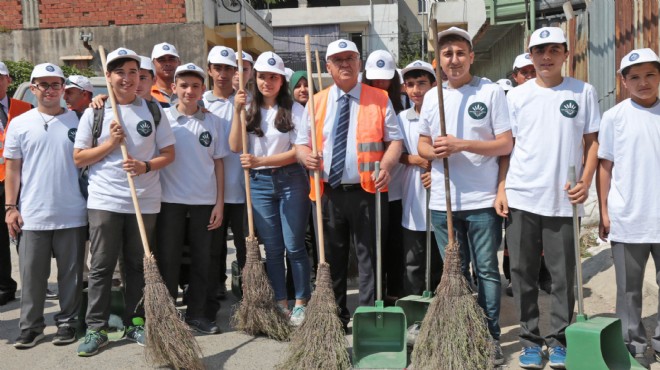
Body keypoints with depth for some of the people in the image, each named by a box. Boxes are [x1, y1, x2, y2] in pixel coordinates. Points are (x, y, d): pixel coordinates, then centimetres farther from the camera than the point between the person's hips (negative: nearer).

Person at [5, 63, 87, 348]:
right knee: (32, 274, 6)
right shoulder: (20, 124, 6)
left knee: (71, 272, 8)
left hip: (72, 214, 0)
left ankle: (67, 322, 21)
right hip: (32, 215, 0)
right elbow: (13, 169, 6)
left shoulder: (77, 120, 5)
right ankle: (31, 326, 19)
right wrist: (10, 207, 2)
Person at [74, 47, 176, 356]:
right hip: (104, 200, -1)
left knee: (138, 265, 10)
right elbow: (78, 158, 2)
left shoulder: (153, 110, 5)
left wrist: (146, 165, -14)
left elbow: (169, 154, 5)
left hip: (145, 201, 1)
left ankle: (135, 322, 22)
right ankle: (96, 328, 10)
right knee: (101, 266, 2)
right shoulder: (94, 113, 2)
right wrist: (111, 144, -11)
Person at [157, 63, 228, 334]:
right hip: (170, 199, -2)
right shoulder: (162, 117, 2)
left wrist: (220, 202, 2)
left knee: (204, 259, 7)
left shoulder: (213, 121, 7)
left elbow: (218, 164, 7)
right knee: (168, 258, 5)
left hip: (205, 200, 2)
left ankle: (198, 314, 19)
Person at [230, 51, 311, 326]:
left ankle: (301, 303, 15)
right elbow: (235, 147, -2)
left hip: (291, 181, -3)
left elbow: (298, 150, -8)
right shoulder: (249, 110, 7)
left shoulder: (295, 110, -3)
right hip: (259, 183, 3)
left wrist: (261, 160, -16)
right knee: (272, 248, 9)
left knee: (294, 246, 1)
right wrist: (237, 111, -10)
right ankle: (280, 302, 20)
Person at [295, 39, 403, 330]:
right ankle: (335, 318, 25)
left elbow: (395, 140, 1)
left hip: (367, 191, -3)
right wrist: (305, 156, -11)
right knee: (332, 260, 12)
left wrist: (386, 165, -19)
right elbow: (301, 143, 13)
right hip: (328, 193, 3)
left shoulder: (379, 99, 5)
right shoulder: (316, 102, 12)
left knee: (369, 258, 1)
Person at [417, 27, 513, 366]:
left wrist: (462, 144, -18)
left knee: (487, 271, 3)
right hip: (442, 201, 4)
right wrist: (434, 151, -9)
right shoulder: (431, 97, 10)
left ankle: (491, 337, 14)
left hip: (482, 200, -4)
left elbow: (506, 144, -6)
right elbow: (422, 144, 15)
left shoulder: (491, 92, -3)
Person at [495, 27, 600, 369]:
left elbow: (592, 142, 6)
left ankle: (558, 340, 20)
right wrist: (501, 190, -1)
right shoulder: (517, 96, 6)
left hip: (563, 200, 0)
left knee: (563, 276, 5)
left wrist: (585, 182, -7)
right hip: (521, 198, 1)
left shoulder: (583, 93, 5)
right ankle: (530, 340, 18)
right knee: (523, 274, 5)